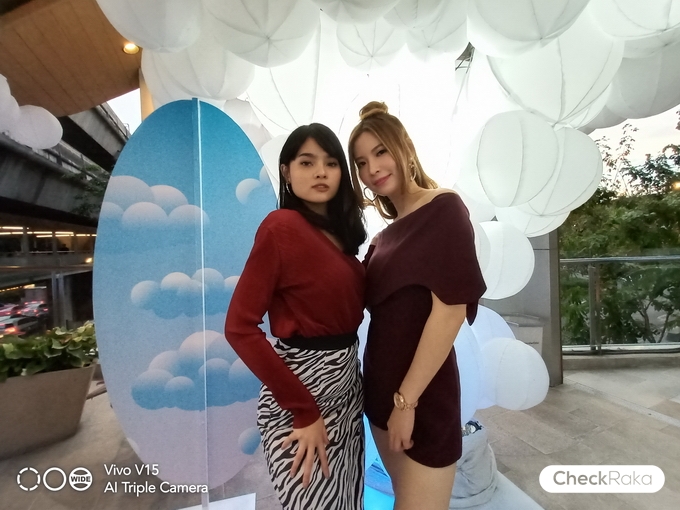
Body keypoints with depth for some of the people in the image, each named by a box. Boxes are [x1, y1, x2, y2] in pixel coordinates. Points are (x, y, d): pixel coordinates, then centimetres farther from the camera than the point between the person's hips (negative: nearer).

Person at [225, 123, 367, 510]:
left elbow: (349, 303, 8)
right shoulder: (281, 226, -17)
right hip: (300, 383, -7)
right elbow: (239, 327, -20)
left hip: (347, 379, 8)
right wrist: (304, 411, -18)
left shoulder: (339, 230, 6)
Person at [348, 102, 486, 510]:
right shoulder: (387, 233, 9)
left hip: (423, 395, -7)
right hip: (382, 387, 7)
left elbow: (450, 310, -19)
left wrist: (407, 400, -18)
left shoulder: (444, 209, -12)